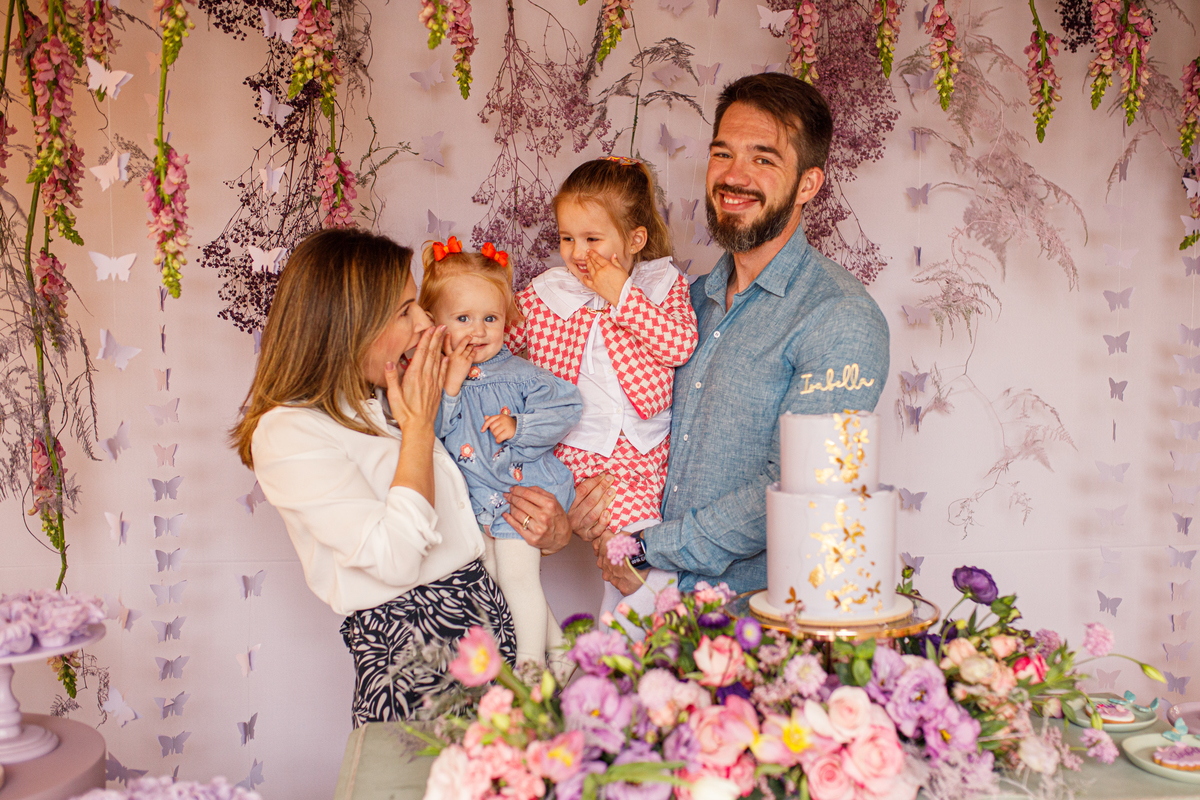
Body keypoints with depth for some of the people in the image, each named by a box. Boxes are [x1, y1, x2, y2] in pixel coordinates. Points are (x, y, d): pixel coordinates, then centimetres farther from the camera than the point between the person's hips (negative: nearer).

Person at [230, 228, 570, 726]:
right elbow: (395, 558, -19)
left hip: (492, 617, 6)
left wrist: (549, 530, 4)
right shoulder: (289, 433, -9)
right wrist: (418, 425, -9)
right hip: (407, 650, -6)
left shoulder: (390, 402, 15)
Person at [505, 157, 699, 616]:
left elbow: (681, 344, -13)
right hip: (579, 451, -1)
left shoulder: (664, 284, 3)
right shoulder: (543, 296, 3)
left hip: (648, 447, 1)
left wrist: (622, 296, -14)